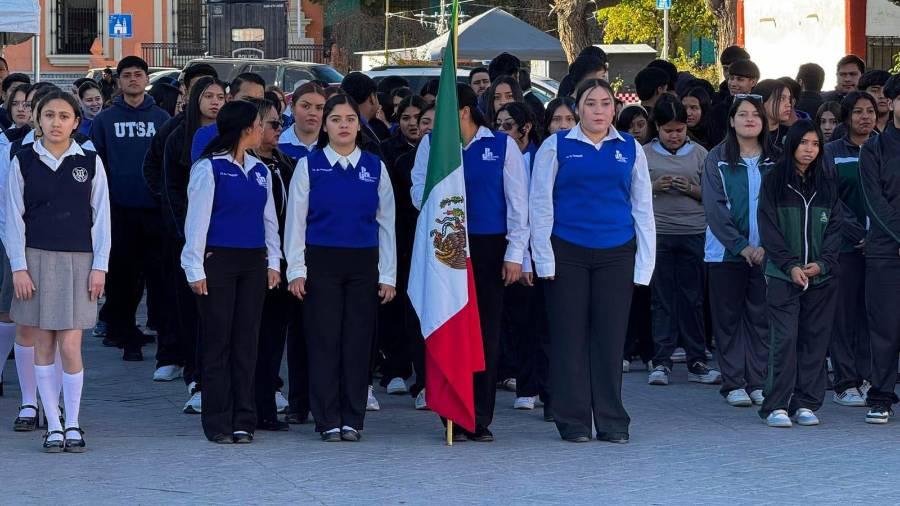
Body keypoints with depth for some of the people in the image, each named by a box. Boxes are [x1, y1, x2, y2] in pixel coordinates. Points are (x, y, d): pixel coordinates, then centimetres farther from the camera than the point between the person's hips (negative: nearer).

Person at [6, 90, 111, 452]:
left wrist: (100, 267, -1)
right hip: (36, 259, 0)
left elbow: (101, 218, 5)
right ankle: (53, 426, 9)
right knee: (43, 345, 2)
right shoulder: (23, 162, 1)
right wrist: (19, 267, -4)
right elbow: (13, 218, 2)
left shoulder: (90, 162, 3)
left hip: (78, 261, 0)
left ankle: (72, 425, 6)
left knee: (70, 345, -6)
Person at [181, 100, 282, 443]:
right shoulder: (210, 169, -5)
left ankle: (244, 421, 8)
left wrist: (273, 262, 10)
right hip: (218, 260, -5)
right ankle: (218, 423, 3)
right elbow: (197, 221, -5)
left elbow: (269, 219, 18)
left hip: (253, 262, 5)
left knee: (247, 341, 5)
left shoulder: (260, 171, 13)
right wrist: (195, 269, -8)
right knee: (218, 342, -1)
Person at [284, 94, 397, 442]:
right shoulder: (309, 166, 2)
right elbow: (295, 220, 2)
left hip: (364, 263, 2)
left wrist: (388, 275, 5)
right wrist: (296, 270, -4)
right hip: (321, 262, -2)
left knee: (358, 341, 1)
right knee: (324, 341, -2)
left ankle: (352, 420, 9)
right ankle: (328, 422, 4)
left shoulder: (375, 168, 7)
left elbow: (386, 223, 9)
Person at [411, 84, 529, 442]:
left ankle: (481, 420, 7)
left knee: (486, 333, 2)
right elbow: (419, 194, 4)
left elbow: (517, 201, 4)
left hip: (489, 247, -1)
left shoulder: (502, 145, 3)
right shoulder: (431, 144, 7)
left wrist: (515, 253, -1)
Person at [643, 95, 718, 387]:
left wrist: (692, 190, -9)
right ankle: (662, 361, 4)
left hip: (694, 232, 1)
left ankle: (696, 362, 6)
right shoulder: (645, 154, 6)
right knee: (661, 298, 1)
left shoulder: (699, 154, 8)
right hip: (657, 232, -1)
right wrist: (654, 187, -10)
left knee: (693, 298, 3)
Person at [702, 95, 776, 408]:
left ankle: (759, 382, 6)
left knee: (761, 317, 1)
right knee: (729, 317, 2)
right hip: (726, 251, -1)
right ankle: (733, 384, 6)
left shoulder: (774, 161, 6)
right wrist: (741, 246, -13)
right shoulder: (717, 159, 1)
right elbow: (715, 207, -5)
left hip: (765, 252, 1)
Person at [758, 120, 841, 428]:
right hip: (782, 275, -3)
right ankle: (776, 406, -7)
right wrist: (790, 266, -12)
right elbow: (769, 229, -3)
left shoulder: (826, 186, 12)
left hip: (821, 276, 3)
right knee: (785, 339, -10)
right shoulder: (773, 183, 3)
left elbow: (834, 229, 9)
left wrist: (822, 263, -7)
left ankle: (805, 404, 8)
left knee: (814, 339, 2)